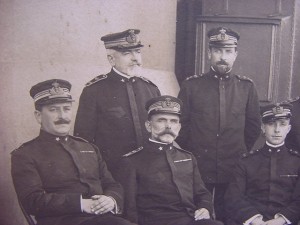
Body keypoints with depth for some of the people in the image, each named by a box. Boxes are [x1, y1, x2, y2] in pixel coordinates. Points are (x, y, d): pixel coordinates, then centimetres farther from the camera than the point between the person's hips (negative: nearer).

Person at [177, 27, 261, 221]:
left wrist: (241, 155, 11)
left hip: (233, 172, 1)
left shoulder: (247, 87, 3)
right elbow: (181, 125, 4)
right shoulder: (191, 86, -1)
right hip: (197, 169, -1)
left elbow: (253, 127, 11)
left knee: (227, 217, 13)